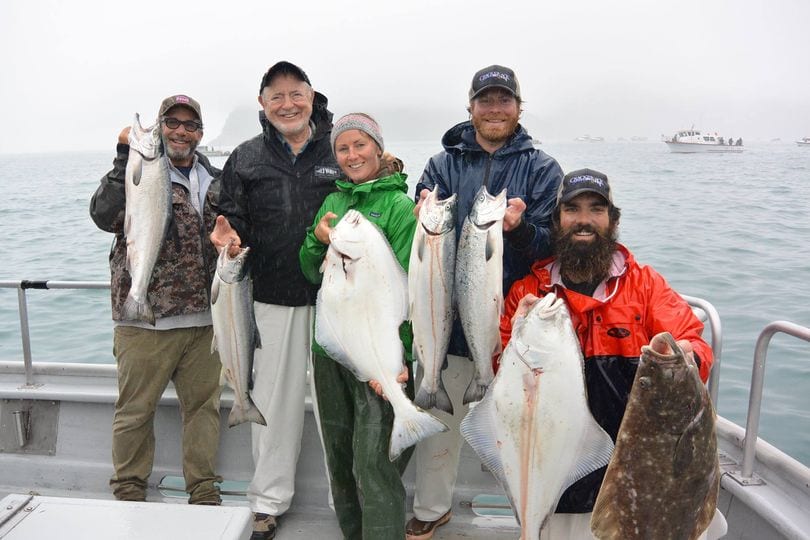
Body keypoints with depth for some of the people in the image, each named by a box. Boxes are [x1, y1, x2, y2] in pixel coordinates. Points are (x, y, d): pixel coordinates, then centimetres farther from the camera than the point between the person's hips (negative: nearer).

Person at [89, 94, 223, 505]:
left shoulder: (215, 181, 14)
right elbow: (105, 216, -20)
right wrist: (126, 159, -27)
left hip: (205, 319, 5)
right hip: (146, 318, -4)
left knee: (203, 405, 12)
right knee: (135, 409, 8)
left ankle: (204, 491, 27)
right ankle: (129, 491, 27)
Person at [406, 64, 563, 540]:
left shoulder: (542, 169, 1)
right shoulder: (443, 164, 6)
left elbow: (554, 246, -7)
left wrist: (520, 229, -27)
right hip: (450, 315, 2)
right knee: (437, 418, 13)